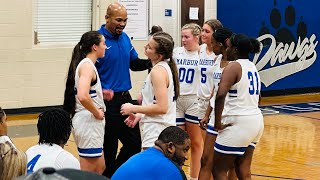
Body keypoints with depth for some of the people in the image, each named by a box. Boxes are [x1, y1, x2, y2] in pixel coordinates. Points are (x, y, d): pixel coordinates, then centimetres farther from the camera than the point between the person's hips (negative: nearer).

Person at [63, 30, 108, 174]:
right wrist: (97, 112, -18)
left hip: (91, 123, 10)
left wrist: (100, 93, 12)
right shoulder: (87, 65, -16)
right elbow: (82, 97, -31)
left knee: (99, 168, 18)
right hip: (89, 122, -10)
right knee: (88, 173, -2)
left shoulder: (86, 64, 13)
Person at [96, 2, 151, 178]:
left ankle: (115, 173, 30)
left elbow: (135, 64, 15)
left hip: (125, 98, 7)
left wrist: (151, 62, -3)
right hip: (108, 101, -7)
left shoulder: (125, 38, 7)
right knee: (109, 149, 4)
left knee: (134, 144, 11)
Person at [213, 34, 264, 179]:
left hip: (238, 123, -9)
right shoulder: (252, 66, 13)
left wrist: (217, 122, -19)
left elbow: (220, 95, -27)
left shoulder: (233, 67, -12)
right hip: (256, 120, 9)